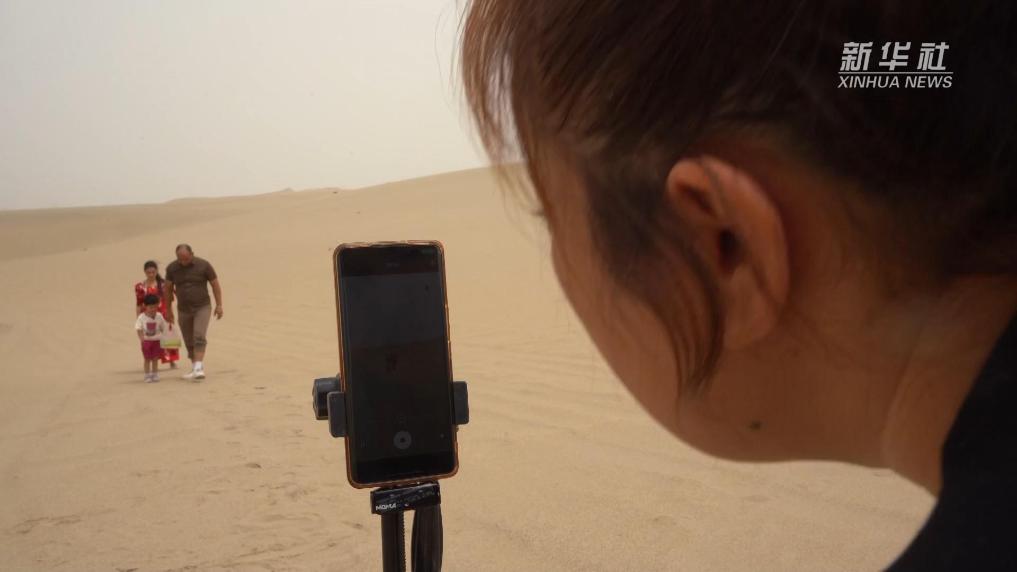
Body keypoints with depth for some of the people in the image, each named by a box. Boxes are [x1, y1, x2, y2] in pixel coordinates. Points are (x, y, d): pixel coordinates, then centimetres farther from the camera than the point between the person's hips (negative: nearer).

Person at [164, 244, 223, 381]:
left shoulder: (203, 265, -12)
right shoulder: (172, 268, -6)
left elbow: (215, 284, -6)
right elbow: (168, 288, 6)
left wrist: (219, 305, -9)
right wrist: (168, 310, 11)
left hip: (202, 307, -3)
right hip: (184, 310, 3)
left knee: (199, 336, -19)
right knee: (189, 342, 8)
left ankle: (199, 369, -24)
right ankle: (195, 369, 23)